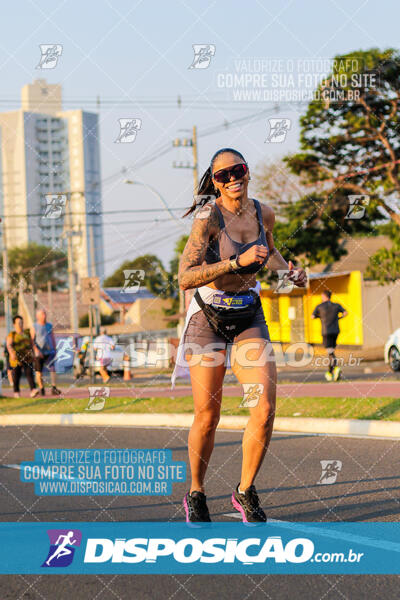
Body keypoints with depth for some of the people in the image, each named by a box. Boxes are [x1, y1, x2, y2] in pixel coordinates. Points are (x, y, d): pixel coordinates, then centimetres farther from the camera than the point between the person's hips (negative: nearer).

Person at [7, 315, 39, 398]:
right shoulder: (12, 335, -4)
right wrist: (11, 353, -32)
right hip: (16, 357, -2)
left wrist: (32, 353, 16)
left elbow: (31, 343, 17)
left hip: (27, 357, 2)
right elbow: (9, 345, -16)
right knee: (16, 374, 7)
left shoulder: (27, 333, 9)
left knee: (29, 372, -12)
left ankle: (33, 390, -24)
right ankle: (16, 392, 22)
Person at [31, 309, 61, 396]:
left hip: (49, 352, 2)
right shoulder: (34, 327, -1)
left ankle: (54, 388, -19)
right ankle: (41, 389, 17)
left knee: (52, 368, -16)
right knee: (39, 372, 3)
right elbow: (32, 341, -6)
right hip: (39, 353, -2)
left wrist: (55, 350, 11)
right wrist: (37, 350, -18)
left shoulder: (49, 326, 11)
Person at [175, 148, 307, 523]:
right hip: (207, 319, -4)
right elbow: (185, 279, -28)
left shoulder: (263, 213, -1)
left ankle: (245, 492, 8)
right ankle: (195, 496, 23)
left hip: (249, 319, 4)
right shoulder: (208, 217, -18)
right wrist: (238, 261, -34)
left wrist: (289, 270, 3)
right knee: (207, 418, 0)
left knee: (264, 410, -11)